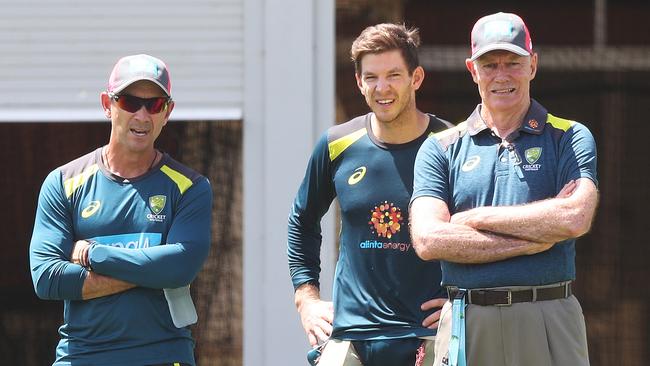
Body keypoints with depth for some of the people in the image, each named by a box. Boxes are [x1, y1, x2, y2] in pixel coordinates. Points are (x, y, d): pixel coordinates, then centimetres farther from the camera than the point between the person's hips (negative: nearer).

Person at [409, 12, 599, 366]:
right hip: (466, 323, 1)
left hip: (549, 322, -1)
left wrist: (478, 218, -4)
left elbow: (575, 218, -10)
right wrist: (532, 242, -7)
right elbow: (428, 240, -3)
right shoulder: (441, 149, 11)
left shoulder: (570, 138, 8)